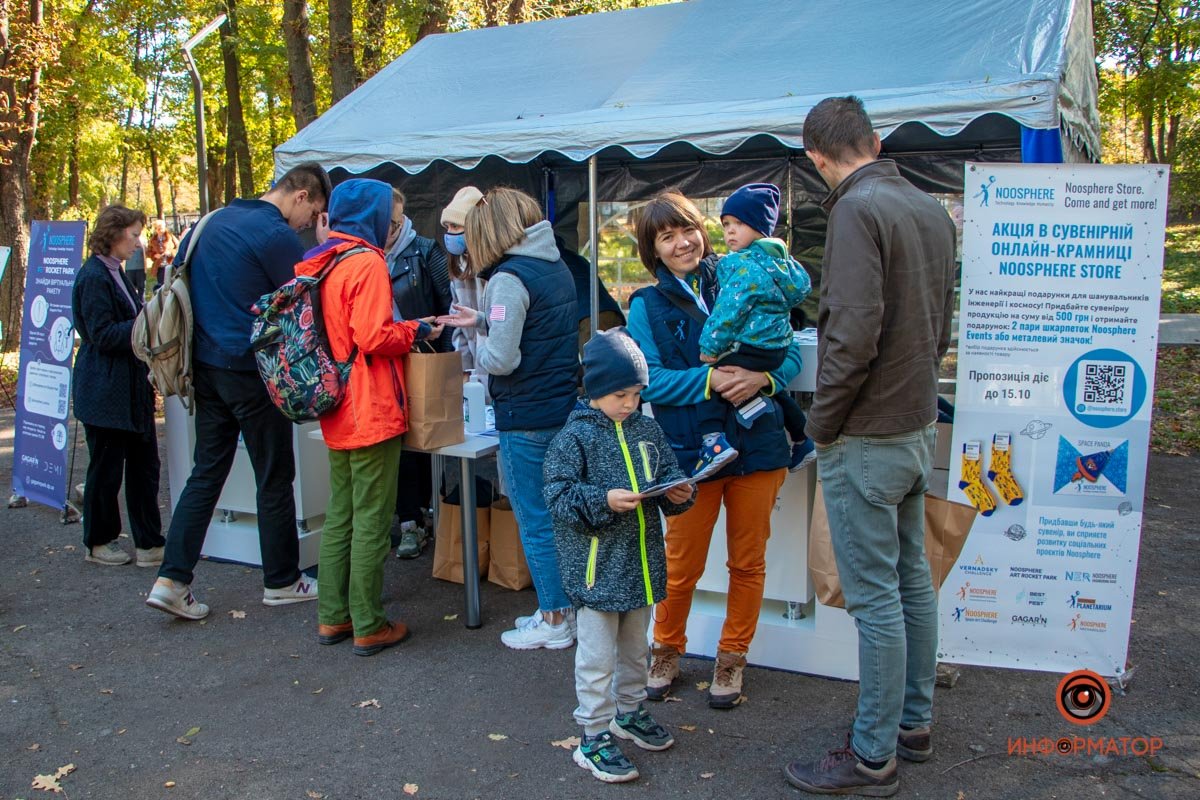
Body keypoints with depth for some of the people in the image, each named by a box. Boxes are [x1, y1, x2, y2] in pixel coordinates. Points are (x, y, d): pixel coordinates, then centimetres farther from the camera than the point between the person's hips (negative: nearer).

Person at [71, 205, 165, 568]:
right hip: (105, 391, -9)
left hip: (132, 388, 9)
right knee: (106, 467, 4)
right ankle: (99, 543, 20)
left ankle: (149, 543, 14)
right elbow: (103, 335, -18)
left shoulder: (115, 274, 16)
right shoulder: (93, 276, -13)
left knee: (144, 465, 8)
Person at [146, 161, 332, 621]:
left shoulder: (215, 220, 12)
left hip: (206, 366, 8)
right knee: (275, 479, 5)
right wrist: (324, 247, -2)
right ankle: (281, 582, 17)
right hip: (252, 371, -7)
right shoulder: (277, 235, -14)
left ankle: (172, 580, 7)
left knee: (206, 473, 11)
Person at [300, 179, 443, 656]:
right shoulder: (366, 262, -14)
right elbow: (374, 337, -21)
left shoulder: (317, 262, 12)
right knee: (372, 519, -1)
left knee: (339, 514, 16)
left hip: (336, 413, 9)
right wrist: (415, 330, -4)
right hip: (372, 413, -9)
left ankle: (332, 617, 24)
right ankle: (369, 627, 8)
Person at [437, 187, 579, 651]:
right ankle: (561, 607, 30)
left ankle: (554, 623, 15)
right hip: (563, 407, 9)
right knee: (557, 516, 18)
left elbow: (502, 360, -21)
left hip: (527, 418, -9)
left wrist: (475, 347, -1)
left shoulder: (510, 278, -18)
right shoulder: (558, 268, 9)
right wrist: (483, 321, 18)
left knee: (535, 523, 4)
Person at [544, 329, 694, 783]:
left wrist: (678, 493, -9)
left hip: (641, 564, 6)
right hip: (596, 567, -6)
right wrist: (604, 500, -27)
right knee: (597, 657, 3)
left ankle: (629, 712, 42)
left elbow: (668, 474, 13)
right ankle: (594, 738, 16)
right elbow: (558, 494, -16)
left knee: (634, 647, 22)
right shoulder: (575, 436, -12)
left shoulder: (647, 431, 5)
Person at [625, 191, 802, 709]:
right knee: (682, 566, 10)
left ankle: (732, 657, 33)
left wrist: (763, 376, -17)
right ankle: (667, 651, 35)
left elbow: (790, 352, 4)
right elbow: (647, 379, -10)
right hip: (690, 450, -2)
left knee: (748, 562, 12)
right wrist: (708, 380, -23)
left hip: (757, 446, 2)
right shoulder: (647, 306, 1)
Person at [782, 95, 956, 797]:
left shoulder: (858, 209, -17)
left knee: (876, 598, 0)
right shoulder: (932, 210, 10)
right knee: (913, 579, 18)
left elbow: (853, 333, -25)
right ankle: (915, 724, 33)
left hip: (865, 440, -9)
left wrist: (822, 422, -13)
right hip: (919, 427, 9)